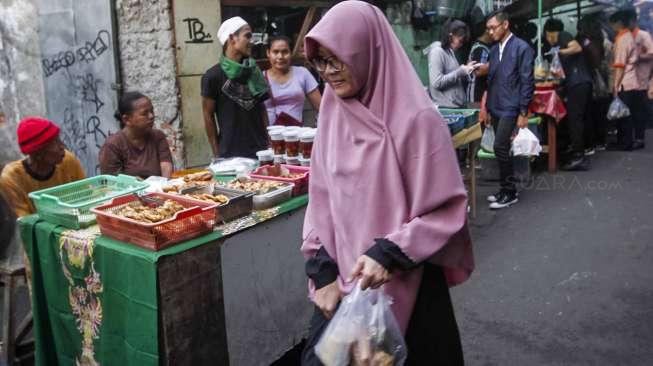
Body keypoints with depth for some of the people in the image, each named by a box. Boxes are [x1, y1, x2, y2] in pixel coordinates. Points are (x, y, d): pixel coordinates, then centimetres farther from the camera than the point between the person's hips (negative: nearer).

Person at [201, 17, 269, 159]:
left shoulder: (255, 72, 8)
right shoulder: (213, 76, -6)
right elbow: (208, 116, -3)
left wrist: (268, 140, 5)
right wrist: (217, 153, -3)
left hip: (260, 150, 4)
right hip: (230, 154, -4)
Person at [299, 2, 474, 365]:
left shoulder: (416, 120, -15)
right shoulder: (334, 115, 2)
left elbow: (448, 210, -12)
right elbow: (321, 200, 5)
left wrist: (390, 254, -20)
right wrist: (322, 271, -2)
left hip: (405, 287, -4)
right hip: (343, 282, 5)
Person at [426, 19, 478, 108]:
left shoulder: (450, 51, 15)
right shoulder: (437, 51, -10)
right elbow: (437, 82, -19)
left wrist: (465, 69, 3)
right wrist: (460, 71, -16)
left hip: (457, 105, 9)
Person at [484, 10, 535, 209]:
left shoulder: (522, 48, -9)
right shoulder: (494, 49, 12)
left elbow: (527, 82, -11)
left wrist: (523, 113, -14)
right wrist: (487, 107, 15)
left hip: (510, 108, -7)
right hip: (495, 107, 7)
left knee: (500, 147, -13)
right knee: (502, 148, 9)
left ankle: (510, 192, -1)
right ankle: (506, 189, 19)